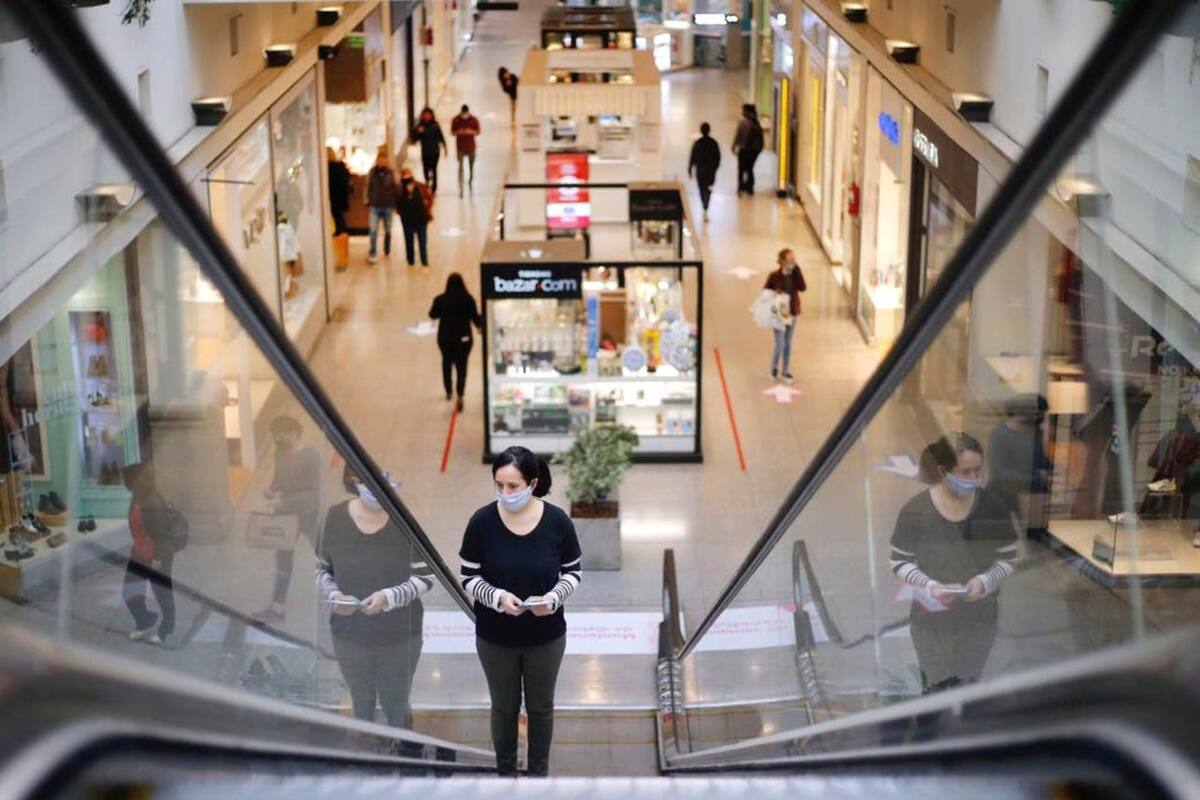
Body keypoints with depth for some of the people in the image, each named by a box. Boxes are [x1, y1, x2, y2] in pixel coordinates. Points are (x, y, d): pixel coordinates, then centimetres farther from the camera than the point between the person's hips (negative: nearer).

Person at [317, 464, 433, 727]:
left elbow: (425, 578, -9)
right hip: (349, 635, 2)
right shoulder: (336, 518, -10)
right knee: (361, 706, 18)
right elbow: (322, 569, 4)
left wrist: (389, 596, -24)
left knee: (395, 706, 13)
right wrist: (332, 594, -15)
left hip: (399, 636, -2)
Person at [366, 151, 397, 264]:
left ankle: (387, 251, 27)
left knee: (388, 230, 13)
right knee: (373, 230, -9)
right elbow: (368, 187, 7)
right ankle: (372, 254, -10)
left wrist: (395, 201, -2)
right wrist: (368, 200, 6)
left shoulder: (390, 172, -4)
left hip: (388, 205, 0)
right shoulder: (372, 172, -1)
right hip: (375, 205, 0)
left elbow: (395, 187, 1)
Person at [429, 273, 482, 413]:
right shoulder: (468, 299, -14)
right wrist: (480, 325, 10)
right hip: (463, 338, -2)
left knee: (446, 363, 23)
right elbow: (475, 317, -10)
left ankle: (448, 392, 37)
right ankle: (460, 395, -14)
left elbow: (433, 315, 1)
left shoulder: (440, 300, -11)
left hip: (445, 338, 2)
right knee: (461, 366, 4)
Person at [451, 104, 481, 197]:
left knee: (471, 166, 14)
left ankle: (470, 181, 43)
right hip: (460, 146, -1)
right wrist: (458, 132, -19)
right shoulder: (456, 120, -5)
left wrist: (471, 132, -19)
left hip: (471, 145, 1)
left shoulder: (474, 120, -4)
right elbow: (452, 132, 3)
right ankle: (460, 188, -9)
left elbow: (478, 132, 2)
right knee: (460, 166, -8)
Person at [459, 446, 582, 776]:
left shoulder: (557, 521, -15)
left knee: (540, 707, 18)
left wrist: (553, 597, -23)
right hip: (495, 637, 0)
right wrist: (496, 596, -26)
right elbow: (469, 577, -8)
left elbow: (573, 572, -3)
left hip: (546, 636, 0)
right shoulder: (482, 521, -16)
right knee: (504, 707, 18)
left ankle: (539, 771, 38)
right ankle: (505, 771, 38)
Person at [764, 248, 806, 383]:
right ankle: (774, 367, 25)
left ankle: (785, 371, 28)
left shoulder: (795, 274, -4)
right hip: (779, 313, -4)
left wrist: (797, 271, -21)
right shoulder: (774, 276, -15)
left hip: (792, 313, 4)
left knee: (788, 344, 14)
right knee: (780, 345, -3)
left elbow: (803, 288, -18)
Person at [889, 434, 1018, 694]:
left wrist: (987, 581, -22)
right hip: (932, 618, -2)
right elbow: (899, 562, -6)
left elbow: (1009, 558, -2)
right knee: (936, 690, 3)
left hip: (979, 619, 2)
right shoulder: (915, 510, -16)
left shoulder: (993, 507, -11)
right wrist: (927, 585, -25)